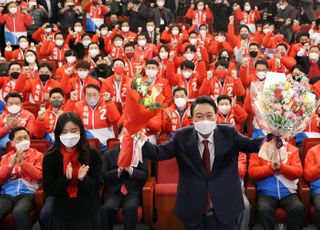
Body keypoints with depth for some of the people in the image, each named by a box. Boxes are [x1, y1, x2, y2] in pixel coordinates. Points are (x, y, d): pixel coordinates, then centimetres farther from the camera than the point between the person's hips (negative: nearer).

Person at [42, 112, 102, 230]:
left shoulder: (92, 154, -10)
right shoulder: (50, 157, -8)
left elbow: (97, 186, -5)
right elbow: (48, 190, -6)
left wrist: (83, 179, -24)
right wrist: (65, 179, -23)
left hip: (89, 213, 0)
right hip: (62, 214, 0)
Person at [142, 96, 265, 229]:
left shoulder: (229, 133, -2)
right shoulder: (182, 136, -4)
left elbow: (250, 145, -6)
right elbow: (159, 152, -8)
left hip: (224, 208, 1)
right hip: (192, 209, 0)